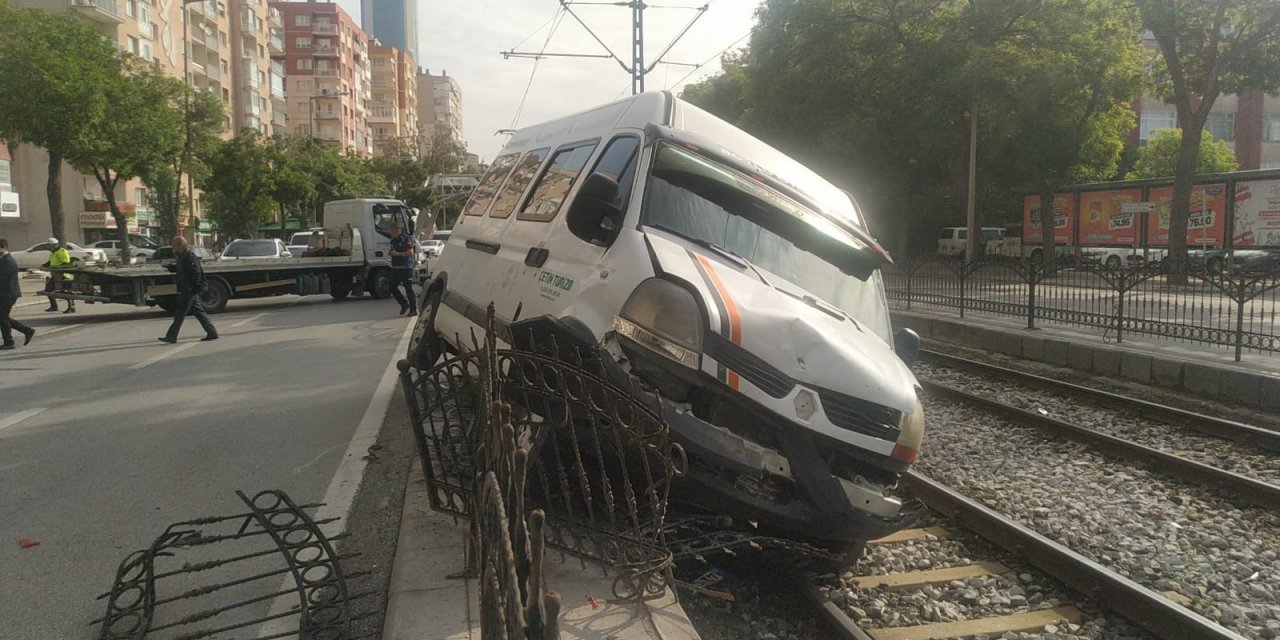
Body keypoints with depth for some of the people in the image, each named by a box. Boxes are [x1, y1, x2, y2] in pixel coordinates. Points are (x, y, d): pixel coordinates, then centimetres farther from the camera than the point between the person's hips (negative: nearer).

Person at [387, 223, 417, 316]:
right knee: (393, 288, 5)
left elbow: (410, 253, -17)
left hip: (405, 267, -8)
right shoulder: (393, 240, 16)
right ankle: (404, 304, 21)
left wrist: (397, 253, -21)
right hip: (395, 267, 8)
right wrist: (391, 253, 5)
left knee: (409, 289, -4)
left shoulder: (406, 239, -10)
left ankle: (413, 309, 3)